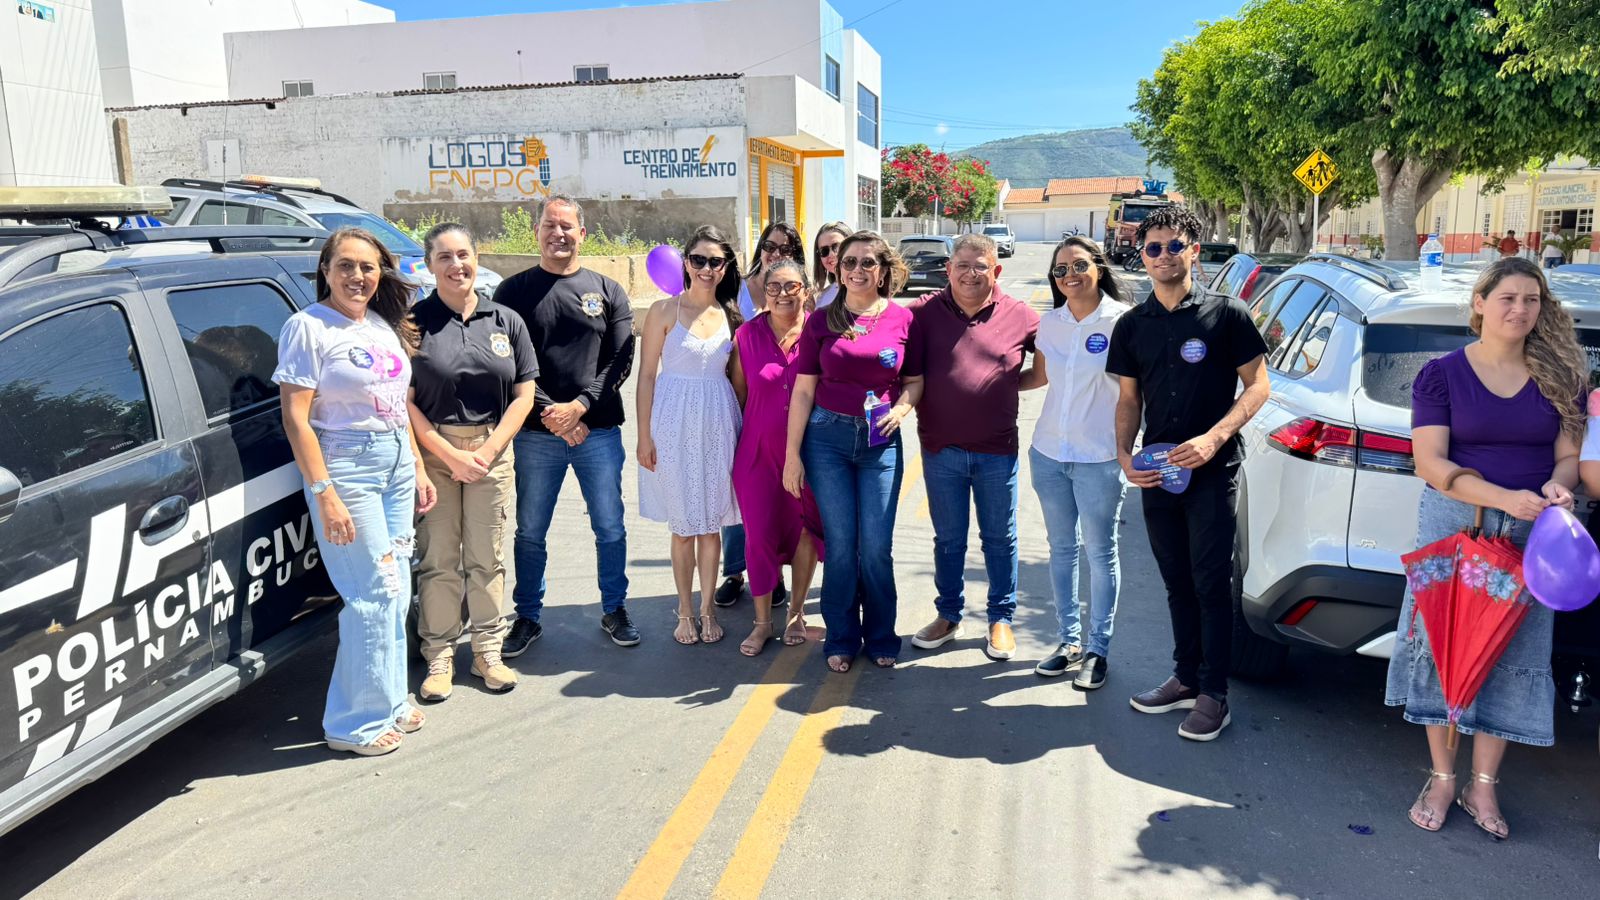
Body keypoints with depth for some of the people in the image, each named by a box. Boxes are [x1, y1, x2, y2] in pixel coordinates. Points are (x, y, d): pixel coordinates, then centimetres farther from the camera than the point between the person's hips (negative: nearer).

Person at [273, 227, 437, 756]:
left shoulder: (385, 326, 12)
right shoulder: (308, 327, -10)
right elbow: (296, 418, -14)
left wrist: (418, 468, 16)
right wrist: (324, 493, -19)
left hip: (397, 465, 7)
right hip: (347, 466, -7)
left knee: (395, 590, 11)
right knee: (376, 592, -6)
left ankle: (390, 702, 25)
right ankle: (356, 723, 7)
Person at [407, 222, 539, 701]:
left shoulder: (506, 321, 6)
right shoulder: (414, 321, -2)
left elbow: (523, 395, 4)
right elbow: (405, 401, -5)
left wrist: (486, 451, -7)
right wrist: (451, 455, -11)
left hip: (491, 451, 2)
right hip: (433, 451, -2)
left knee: (488, 558, 8)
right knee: (438, 559, 3)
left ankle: (488, 651, 21)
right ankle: (439, 657, 15)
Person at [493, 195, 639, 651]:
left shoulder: (607, 291, 7)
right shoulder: (513, 291, 4)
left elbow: (621, 360, 0)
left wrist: (579, 406, -12)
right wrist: (551, 414, -12)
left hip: (599, 430, 1)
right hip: (536, 433, 0)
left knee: (610, 528, 8)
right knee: (530, 532, 8)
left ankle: (614, 609, 24)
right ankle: (527, 617, 23)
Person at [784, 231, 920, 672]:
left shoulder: (902, 319, 1)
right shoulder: (821, 321, 2)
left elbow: (915, 381, 8)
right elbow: (803, 390, 2)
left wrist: (900, 409, -13)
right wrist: (792, 454, 0)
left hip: (881, 441, 0)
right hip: (827, 436, 0)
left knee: (877, 547, 2)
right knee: (840, 543, 5)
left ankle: (881, 639, 22)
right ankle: (841, 639, 21)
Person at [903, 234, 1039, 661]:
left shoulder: (1021, 317, -3)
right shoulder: (924, 312, -3)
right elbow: (908, 374, 0)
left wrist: (1009, 384, 0)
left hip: (997, 450, 0)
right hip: (941, 449, 1)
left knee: (999, 538, 12)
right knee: (948, 539, 14)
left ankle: (1001, 619, 28)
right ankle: (948, 615, 31)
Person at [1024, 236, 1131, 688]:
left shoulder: (1121, 321, -10)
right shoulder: (1050, 322, 4)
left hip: (1099, 458, -5)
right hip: (1049, 452, 5)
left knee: (1101, 553, 6)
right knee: (1061, 548, 13)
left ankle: (1097, 649, 18)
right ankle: (1069, 640, 26)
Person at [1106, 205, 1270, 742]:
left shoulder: (1224, 314, -5)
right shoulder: (1132, 325, 8)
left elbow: (1257, 385, -4)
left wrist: (1213, 439, -17)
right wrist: (1124, 455, -3)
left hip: (1212, 470, -4)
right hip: (1156, 473, 5)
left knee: (1211, 582, -1)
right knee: (1177, 582, 14)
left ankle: (1213, 695, 9)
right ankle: (1186, 678, 27)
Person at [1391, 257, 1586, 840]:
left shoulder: (1561, 378, 4)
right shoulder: (1442, 374, -4)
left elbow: (1569, 455, 7)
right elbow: (1431, 463, -10)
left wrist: (1557, 487, -18)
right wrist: (1506, 498, -23)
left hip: (1531, 532, 2)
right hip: (1452, 524, -2)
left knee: (1513, 656, 5)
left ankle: (1482, 787, 20)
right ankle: (1442, 779, 19)